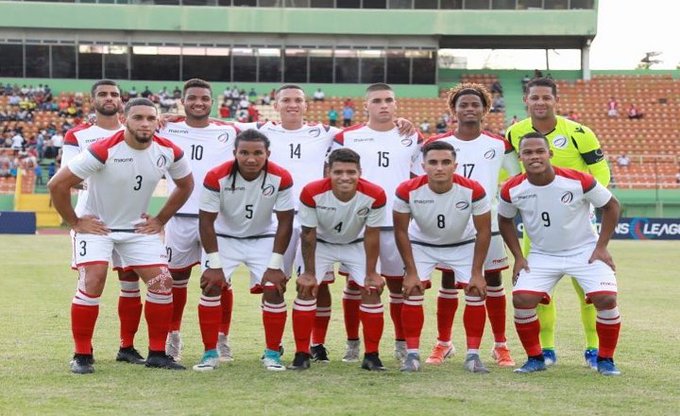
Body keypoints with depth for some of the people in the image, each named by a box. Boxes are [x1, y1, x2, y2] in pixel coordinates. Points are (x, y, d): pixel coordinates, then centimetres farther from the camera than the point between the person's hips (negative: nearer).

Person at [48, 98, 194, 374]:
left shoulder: (169, 152, -12)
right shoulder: (103, 151, -26)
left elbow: (185, 184, 10)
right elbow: (57, 185, -20)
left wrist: (161, 220, 6)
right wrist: (74, 223, -13)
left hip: (139, 228, 5)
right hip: (96, 226, -5)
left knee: (163, 283, -4)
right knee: (92, 283, -20)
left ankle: (157, 353, 8)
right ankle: (82, 355, -6)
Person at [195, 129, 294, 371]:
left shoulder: (281, 178, -21)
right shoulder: (216, 177, -25)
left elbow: (285, 222, -13)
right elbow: (206, 221, -17)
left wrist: (275, 265, -15)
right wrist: (215, 264, -19)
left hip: (264, 238, 1)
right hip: (224, 237, -1)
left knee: (274, 290, -11)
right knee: (211, 287, -13)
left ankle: (272, 354, 4)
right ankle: (210, 353, -2)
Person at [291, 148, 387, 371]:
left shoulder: (375, 195, -30)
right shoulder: (312, 193, -32)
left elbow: (371, 236, -17)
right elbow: (308, 235, -19)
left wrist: (371, 273, -12)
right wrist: (309, 273, -14)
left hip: (356, 244, 1)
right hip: (321, 243, 0)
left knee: (372, 291, -10)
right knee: (306, 290, -12)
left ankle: (372, 355, 1)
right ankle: (301, 354, -2)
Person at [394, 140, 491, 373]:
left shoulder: (473, 190, -28)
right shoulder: (408, 191, -28)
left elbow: (483, 231, -16)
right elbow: (401, 231, -15)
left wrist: (477, 273, -16)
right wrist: (411, 272, -16)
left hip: (463, 245, 0)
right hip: (421, 244, 0)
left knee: (476, 293, -11)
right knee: (412, 292, -13)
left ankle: (473, 355, -1)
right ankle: (412, 354, -2)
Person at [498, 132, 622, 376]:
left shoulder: (578, 181, -22)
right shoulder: (512, 190, -14)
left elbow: (611, 206, -7)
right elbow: (505, 220, 7)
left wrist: (601, 247, -10)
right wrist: (518, 256, 1)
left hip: (585, 251, -2)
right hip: (542, 255, 2)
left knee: (606, 299, -18)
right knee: (522, 300, -15)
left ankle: (605, 359, 4)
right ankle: (535, 358, 5)